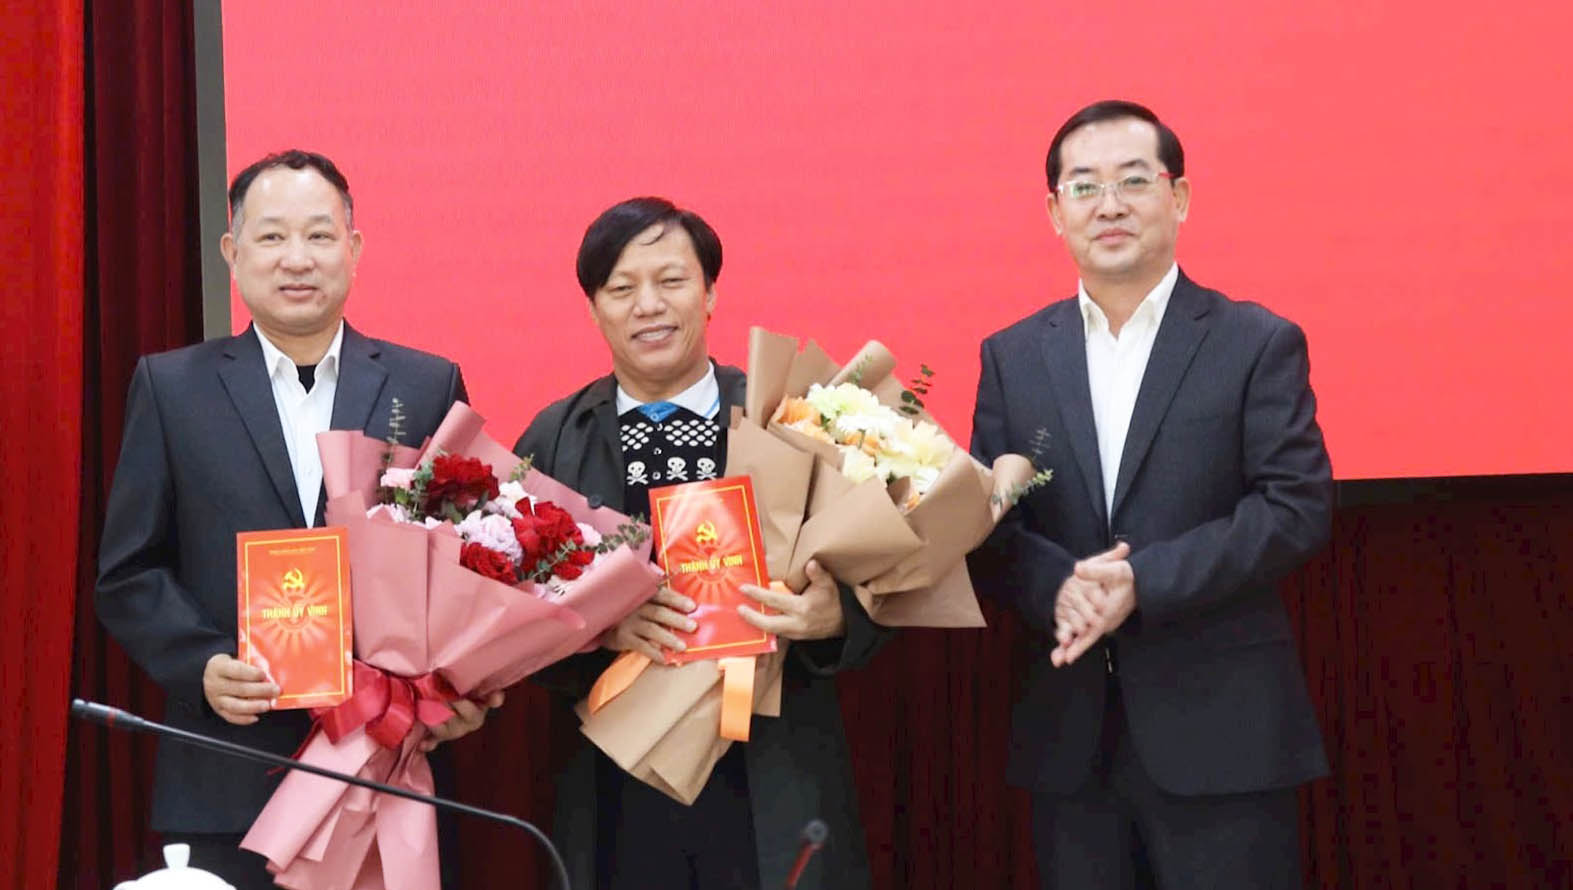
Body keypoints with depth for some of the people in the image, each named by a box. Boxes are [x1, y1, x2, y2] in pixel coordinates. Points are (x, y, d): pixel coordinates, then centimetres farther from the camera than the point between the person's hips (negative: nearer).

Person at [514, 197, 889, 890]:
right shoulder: (551, 441, 3)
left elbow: (868, 590, 0)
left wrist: (832, 616, -21)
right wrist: (601, 623, -18)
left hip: (775, 794, 0)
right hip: (615, 799, 1)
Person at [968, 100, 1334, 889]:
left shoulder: (1259, 344, 0)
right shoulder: (1012, 357, 10)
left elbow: (1298, 506, -8)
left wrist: (1146, 580, -18)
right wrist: (1057, 584, -16)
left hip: (1221, 735, -3)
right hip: (1067, 735, 3)